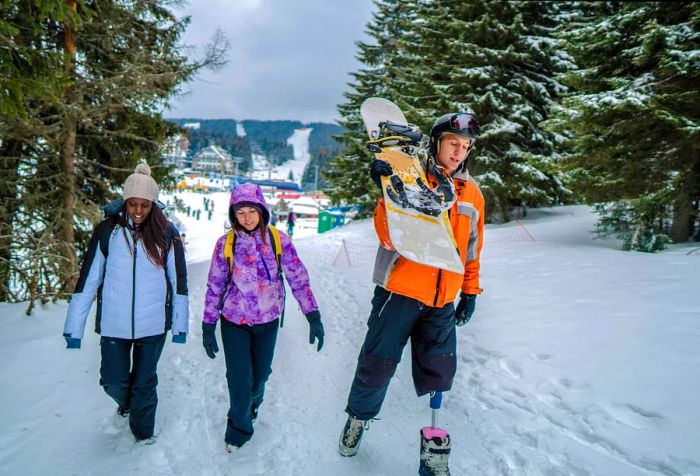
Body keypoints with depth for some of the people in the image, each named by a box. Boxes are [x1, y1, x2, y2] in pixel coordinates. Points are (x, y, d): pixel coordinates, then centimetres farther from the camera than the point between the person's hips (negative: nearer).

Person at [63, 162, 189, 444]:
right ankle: (126, 403, 47)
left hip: (154, 324, -1)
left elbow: (178, 281, -1)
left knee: (144, 381, 13)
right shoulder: (107, 231, -6)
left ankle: (143, 431, 37)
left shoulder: (166, 233, -6)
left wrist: (180, 325, 0)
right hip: (113, 324, 1)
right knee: (114, 382, 12)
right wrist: (73, 328, -5)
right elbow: (87, 280, -4)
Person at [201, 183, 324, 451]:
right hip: (234, 321, -1)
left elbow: (298, 279, -7)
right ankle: (239, 427, 27)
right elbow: (214, 287, -2)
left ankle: (252, 403, 52)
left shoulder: (279, 240, -9)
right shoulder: (226, 243, -8)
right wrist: (208, 326, 0)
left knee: (261, 374, 17)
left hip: (268, 321, 1)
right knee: (239, 379, -1)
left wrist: (313, 316, -11)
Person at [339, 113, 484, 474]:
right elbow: (389, 236, -16)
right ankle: (358, 417, 31)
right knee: (378, 362, 6)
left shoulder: (472, 193, 9)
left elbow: (472, 248, 19)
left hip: (443, 301, 4)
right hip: (400, 291, -3)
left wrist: (470, 291, 18)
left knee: (438, 372, 7)